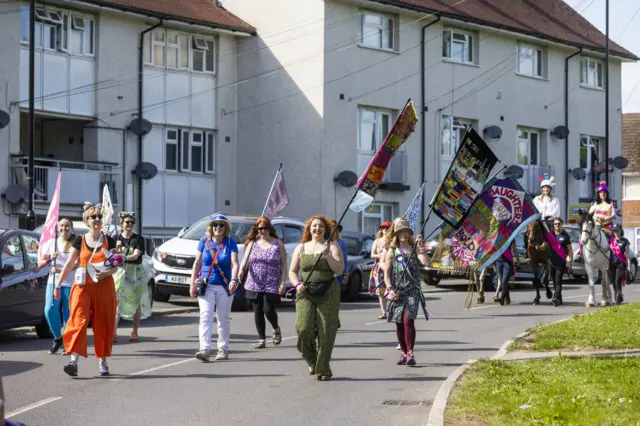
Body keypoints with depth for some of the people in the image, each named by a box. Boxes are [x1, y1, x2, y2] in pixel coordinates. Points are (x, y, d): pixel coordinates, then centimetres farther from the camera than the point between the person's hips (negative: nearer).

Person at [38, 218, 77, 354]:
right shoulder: (51, 243, 12)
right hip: (53, 282, 2)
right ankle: (58, 338, 7)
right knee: (50, 310, -13)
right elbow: (40, 264, 12)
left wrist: (60, 270, -22)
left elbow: (77, 263, -10)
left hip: (71, 283, -2)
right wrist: (49, 259, -9)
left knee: (69, 314, -3)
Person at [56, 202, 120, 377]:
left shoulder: (109, 241, 6)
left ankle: (103, 361, 15)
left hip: (104, 286, 1)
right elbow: (69, 264, 6)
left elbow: (115, 266, 9)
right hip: (83, 286, -1)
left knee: (103, 324, 4)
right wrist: (58, 284, 3)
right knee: (78, 321, -13)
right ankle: (74, 361, -22)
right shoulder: (80, 240, 5)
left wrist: (107, 272, -13)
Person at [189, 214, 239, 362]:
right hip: (206, 285, 0)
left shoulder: (230, 243, -2)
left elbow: (234, 263, -12)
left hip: (224, 287, 0)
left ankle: (223, 349, 20)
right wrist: (193, 283, 3)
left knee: (223, 319, 9)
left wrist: (234, 280, -29)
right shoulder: (204, 241, 3)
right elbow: (197, 263, 7)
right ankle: (205, 349, -19)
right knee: (205, 317, -11)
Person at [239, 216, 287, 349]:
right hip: (254, 285, 3)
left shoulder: (278, 243, 4)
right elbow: (245, 260, 1)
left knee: (268, 310, -11)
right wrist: (241, 270, -21)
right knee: (258, 312, 3)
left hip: (272, 285, -3)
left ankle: (276, 329, 19)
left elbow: (284, 264, 2)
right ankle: (262, 340, 12)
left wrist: (283, 282, -6)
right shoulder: (252, 243, 9)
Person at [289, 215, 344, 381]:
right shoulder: (301, 248, 13)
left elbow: (339, 270, -4)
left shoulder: (332, 247, 5)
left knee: (326, 332, -5)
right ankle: (311, 361, 12)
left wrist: (328, 256, -18)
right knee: (303, 328, -14)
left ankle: (323, 369, 6)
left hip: (328, 293, -2)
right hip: (305, 293, 2)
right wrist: (297, 284, -5)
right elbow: (292, 271, 14)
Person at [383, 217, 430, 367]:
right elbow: (386, 274, 4)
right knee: (399, 323, 6)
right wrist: (390, 289, -9)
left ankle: (410, 353, -18)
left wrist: (420, 246, -16)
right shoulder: (392, 252, 8)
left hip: (412, 290, -2)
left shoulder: (414, 249, 6)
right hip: (397, 292, 2)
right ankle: (403, 353, 17)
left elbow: (427, 262, -10)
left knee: (408, 320, -16)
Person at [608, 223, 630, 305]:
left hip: (621, 264, -5)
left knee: (617, 281, -16)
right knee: (613, 282, 7)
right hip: (612, 263, 5)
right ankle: (618, 298, 20)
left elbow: (627, 254, -2)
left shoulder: (624, 241, -2)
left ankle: (618, 298, -11)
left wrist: (629, 265, -7)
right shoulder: (611, 241, 9)